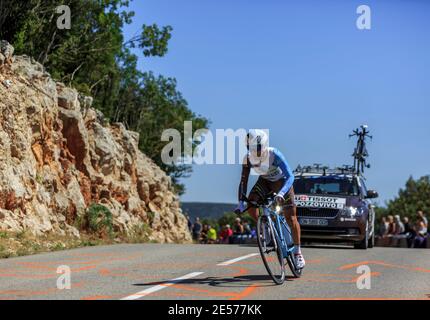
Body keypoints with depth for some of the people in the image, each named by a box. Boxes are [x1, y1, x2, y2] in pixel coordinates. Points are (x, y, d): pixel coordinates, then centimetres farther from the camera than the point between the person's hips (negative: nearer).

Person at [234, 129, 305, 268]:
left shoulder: (274, 154, -35)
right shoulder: (248, 159, -23)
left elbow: (290, 176, -41)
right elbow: (243, 181, -19)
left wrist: (281, 193, -58)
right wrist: (240, 202, -31)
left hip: (282, 181, -4)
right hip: (265, 181, 4)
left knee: (290, 217, -9)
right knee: (250, 205, -21)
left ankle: (298, 253, 1)